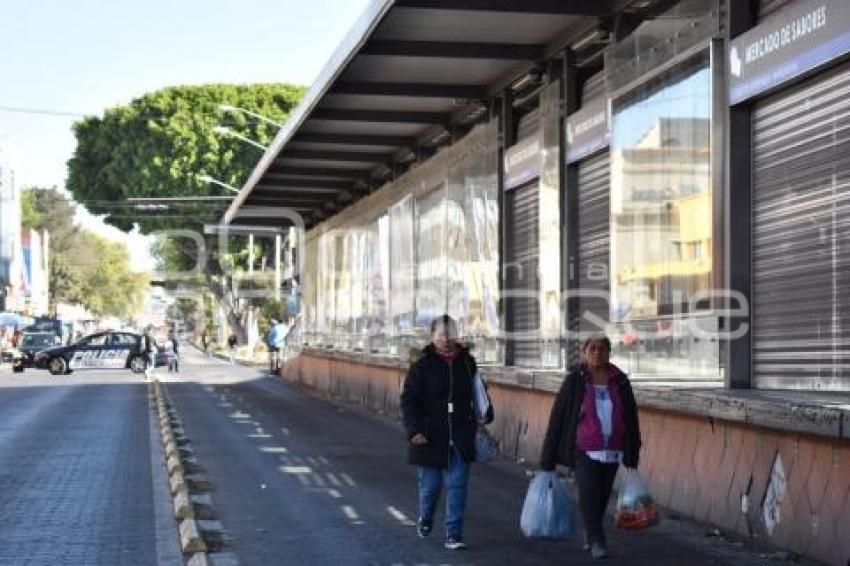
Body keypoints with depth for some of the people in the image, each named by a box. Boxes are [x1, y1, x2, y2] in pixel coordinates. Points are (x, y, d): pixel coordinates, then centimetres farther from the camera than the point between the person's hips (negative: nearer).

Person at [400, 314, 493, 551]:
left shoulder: (467, 363, 6)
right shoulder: (422, 365, -5)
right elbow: (409, 399, -6)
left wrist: (485, 413, 6)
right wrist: (414, 429, -17)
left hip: (460, 439, 2)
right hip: (430, 438, -2)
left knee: (457, 486, -1)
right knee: (430, 485, 9)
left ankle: (454, 535, 3)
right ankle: (425, 518, 39)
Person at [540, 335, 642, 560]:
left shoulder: (619, 382, 6)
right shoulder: (575, 381, -2)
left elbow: (631, 417, 13)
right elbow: (558, 415, -1)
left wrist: (632, 454, 12)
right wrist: (548, 456, -3)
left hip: (611, 451, 3)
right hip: (584, 451, -3)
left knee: (602, 496, 10)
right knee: (589, 493, -15)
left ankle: (590, 535, 29)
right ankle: (596, 541, -8)